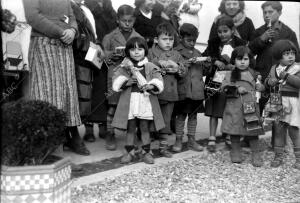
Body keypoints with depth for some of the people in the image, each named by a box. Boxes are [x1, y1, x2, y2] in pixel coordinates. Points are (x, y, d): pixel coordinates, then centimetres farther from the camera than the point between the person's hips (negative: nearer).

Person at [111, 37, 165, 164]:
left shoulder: (151, 67, 5)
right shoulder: (124, 67, 5)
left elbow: (159, 84, -3)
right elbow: (116, 84, -1)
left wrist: (150, 86, -23)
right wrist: (128, 81, -16)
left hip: (146, 101, 0)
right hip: (129, 101, 1)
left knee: (145, 128, 7)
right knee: (130, 128, 8)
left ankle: (146, 152, 17)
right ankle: (129, 152, 20)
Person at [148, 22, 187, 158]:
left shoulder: (176, 55, 11)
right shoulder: (152, 52, -1)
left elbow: (184, 71, 7)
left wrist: (177, 68, -12)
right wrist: (159, 62, -22)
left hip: (170, 93, 4)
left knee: (166, 121, 12)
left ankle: (163, 147, 24)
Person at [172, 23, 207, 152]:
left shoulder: (198, 53, 16)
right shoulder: (176, 52, -1)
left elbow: (203, 71, 18)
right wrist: (187, 63, -16)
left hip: (197, 90, 5)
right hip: (183, 89, -5)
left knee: (193, 115, 10)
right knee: (181, 115, 1)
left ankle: (191, 140, 20)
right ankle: (178, 140, 13)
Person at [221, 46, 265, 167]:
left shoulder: (253, 74, 11)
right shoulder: (230, 75, 3)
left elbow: (260, 86, 23)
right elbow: (224, 88, -5)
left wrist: (260, 86, 1)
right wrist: (237, 89, -15)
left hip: (251, 106, 1)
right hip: (235, 107, -1)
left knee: (253, 131, 2)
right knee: (235, 130, 5)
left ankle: (256, 154, 13)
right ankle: (236, 152, 21)